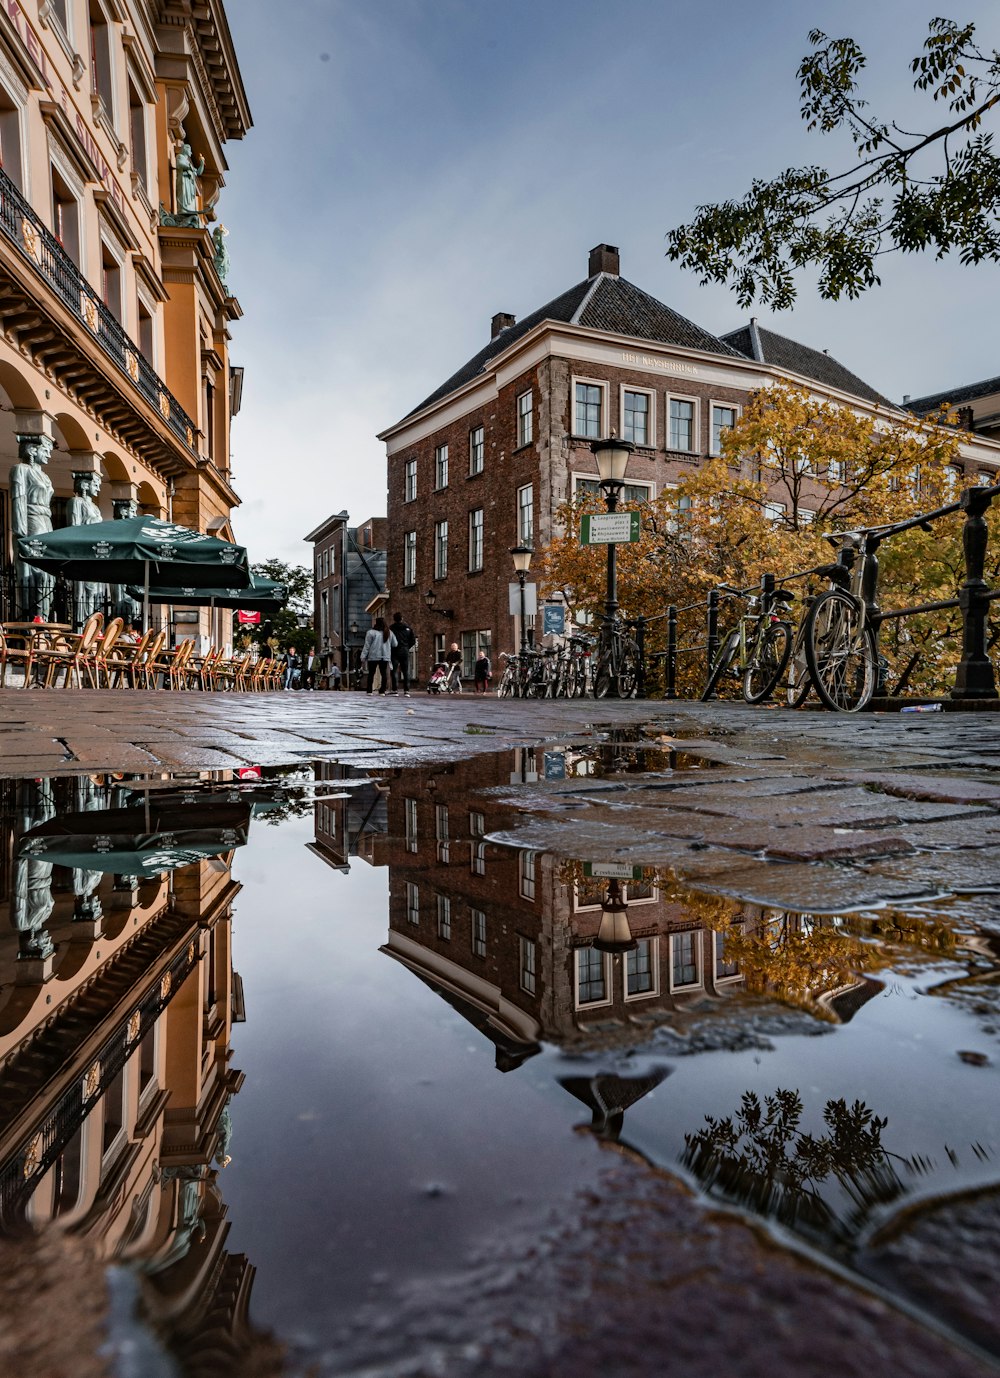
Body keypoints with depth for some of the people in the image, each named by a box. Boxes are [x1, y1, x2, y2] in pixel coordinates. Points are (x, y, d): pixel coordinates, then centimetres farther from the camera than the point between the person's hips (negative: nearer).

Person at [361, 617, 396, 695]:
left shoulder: (371, 632, -6)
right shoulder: (389, 633, 6)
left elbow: (366, 646, -6)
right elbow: (394, 644, 9)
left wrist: (363, 657, -3)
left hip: (373, 657, -2)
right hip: (385, 657, 2)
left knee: (371, 674, 7)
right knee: (384, 674, 4)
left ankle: (369, 690, 9)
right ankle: (383, 690, -1)